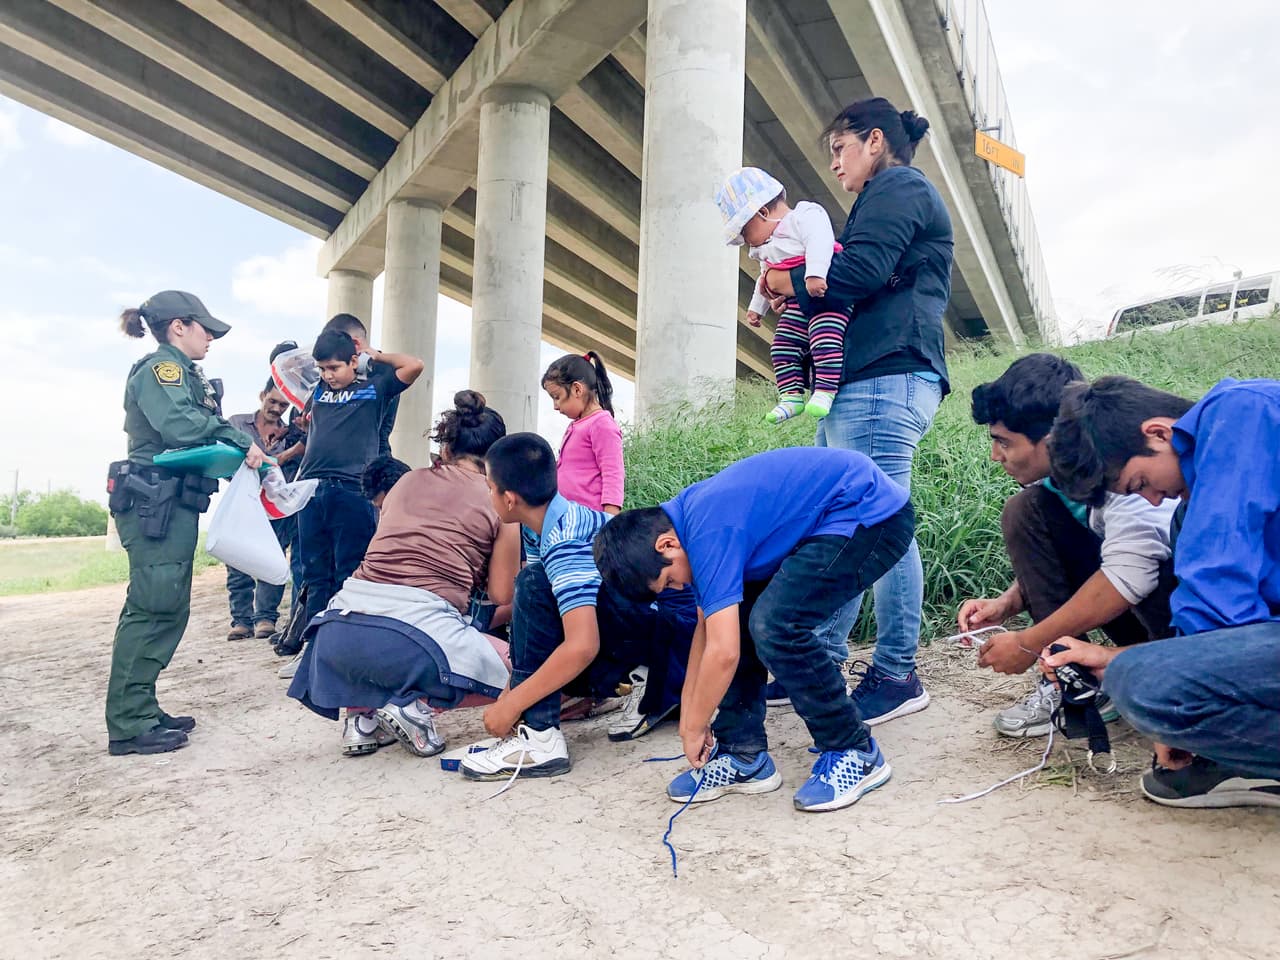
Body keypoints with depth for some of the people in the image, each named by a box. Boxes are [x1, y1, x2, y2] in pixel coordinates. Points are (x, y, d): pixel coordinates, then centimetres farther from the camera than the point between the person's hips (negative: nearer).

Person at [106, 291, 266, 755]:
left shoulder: (182, 372, 23)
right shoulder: (161, 366, -6)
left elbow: (196, 430, 16)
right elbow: (178, 423, -24)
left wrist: (241, 453, 4)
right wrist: (240, 441, -21)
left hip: (174, 505, 10)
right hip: (154, 504, -10)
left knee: (168, 610, 11)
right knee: (152, 608, -9)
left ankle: (142, 712, 18)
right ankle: (128, 726, -5)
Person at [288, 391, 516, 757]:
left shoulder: (407, 481, 20)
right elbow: (501, 594, 10)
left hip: (339, 631, 5)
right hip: (416, 631, -5)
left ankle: (363, 712, 14)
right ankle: (418, 706, 1)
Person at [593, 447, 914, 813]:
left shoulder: (709, 534, -26)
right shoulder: (688, 519, 3)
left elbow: (723, 653, -27)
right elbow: (707, 628, 10)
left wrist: (693, 730, -11)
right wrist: (688, 716, 11)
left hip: (874, 513, -10)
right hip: (827, 522, 10)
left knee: (776, 626, -22)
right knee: (734, 621, 2)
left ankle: (857, 754, -3)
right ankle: (745, 756, 10)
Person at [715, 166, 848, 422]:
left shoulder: (805, 216, -8)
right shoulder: (767, 248, 21)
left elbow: (819, 240, -27)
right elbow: (765, 280, 35)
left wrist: (814, 274, -40)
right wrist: (756, 307, 38)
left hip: (827, 295, -9)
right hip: (795, 306, 9)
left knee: (824, 340, -25)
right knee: (782, 346, 1)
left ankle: (825, 391, -24)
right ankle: (791, 396, 5)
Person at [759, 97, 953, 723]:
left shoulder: (898, 189, 0)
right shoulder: (888, 200, 31)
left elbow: (860, 273, -17)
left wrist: (789, 282, -2)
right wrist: (798, 291, 11)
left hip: (882, 382, -11)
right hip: (859, 385, 11)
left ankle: (896, 676, -2)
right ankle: (823, 664, 14)